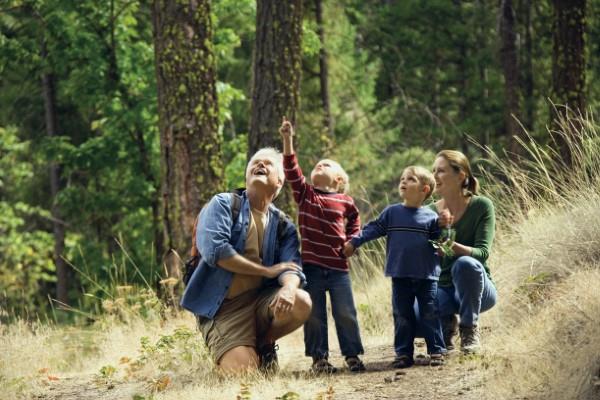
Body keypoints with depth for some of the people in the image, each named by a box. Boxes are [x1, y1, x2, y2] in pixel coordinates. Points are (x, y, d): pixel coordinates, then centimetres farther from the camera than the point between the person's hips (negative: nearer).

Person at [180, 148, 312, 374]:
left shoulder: (284, 226, 11)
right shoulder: (223, 204, 0)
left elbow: (291, 267, -4)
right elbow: (214, 250, -16)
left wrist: (289, 287, -31)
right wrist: (268, 271, -11)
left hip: (261, 300, 4)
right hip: (222, 307, -4)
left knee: (301, 303, -27)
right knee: (243, 371, -25)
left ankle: (263, 344, 4)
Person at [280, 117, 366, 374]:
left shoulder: (345, 201, 4)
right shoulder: (304, 194, 3)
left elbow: (355, 220, 23)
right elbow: (291, 169, -10)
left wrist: (351, 241, 7)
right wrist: (288, 140, -19)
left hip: (338, 267, 0)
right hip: (312, 266, 0)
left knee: (346, 314, 4)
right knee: (314, 315, 4)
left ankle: (352, 355, 15)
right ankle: (319, 357, 13)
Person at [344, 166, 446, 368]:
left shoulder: (431, 217, 0)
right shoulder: (391, 213, 6)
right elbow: (372, 229, 7)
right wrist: (353, 243, 2)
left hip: (426, 276, -2)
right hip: (400, 276, 2)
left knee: (430, 314, -1)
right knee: (402, 316, 5)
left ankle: (436, 351, 6)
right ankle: (403, 353, 11)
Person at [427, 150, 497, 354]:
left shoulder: (481, 206, -10)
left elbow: (482, 252, -20)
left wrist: (453, 246, -40)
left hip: (475, 290, -3)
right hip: (443, 289, 3)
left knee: (465, 264, -38)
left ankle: (470, 330, -16)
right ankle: (447, 323, 8)